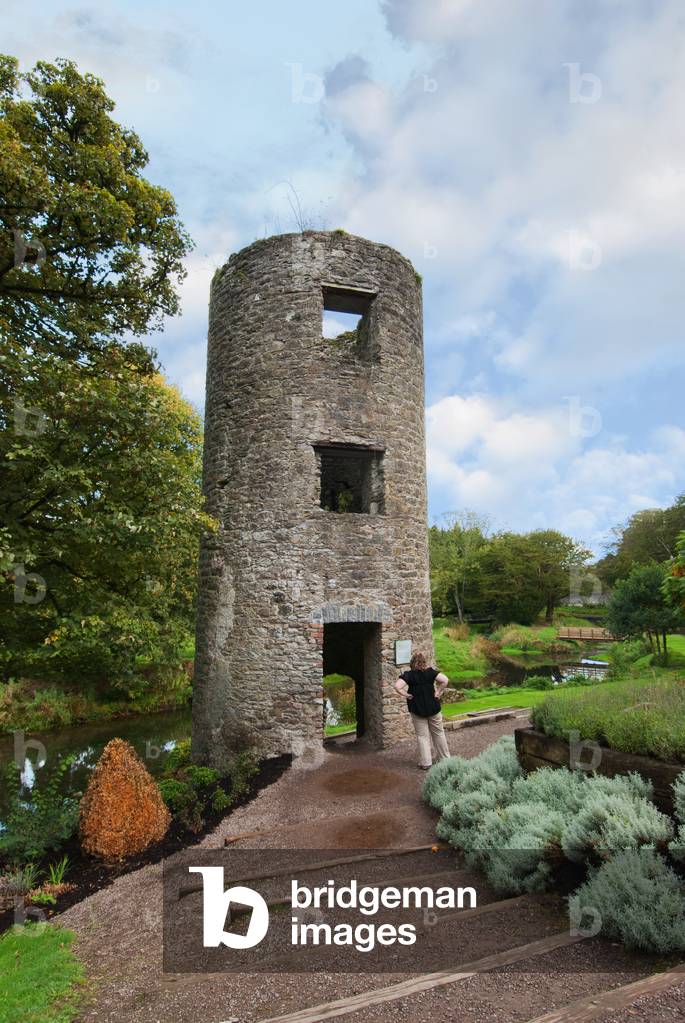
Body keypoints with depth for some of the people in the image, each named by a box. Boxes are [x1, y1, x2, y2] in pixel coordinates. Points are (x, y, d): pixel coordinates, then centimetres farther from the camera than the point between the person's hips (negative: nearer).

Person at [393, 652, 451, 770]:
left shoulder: (408, 675, -11)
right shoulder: (430, 672, -6)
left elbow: (397, 686, -26)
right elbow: (445, 680, -18)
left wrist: (406, 695, -12)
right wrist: (438, 692, -8)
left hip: (417, 709, -2)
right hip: (433, 708, 2)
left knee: (422, 736, 9)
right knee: (438, 733, 19)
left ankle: (425, 763, 12)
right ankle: (444, 758, 30)